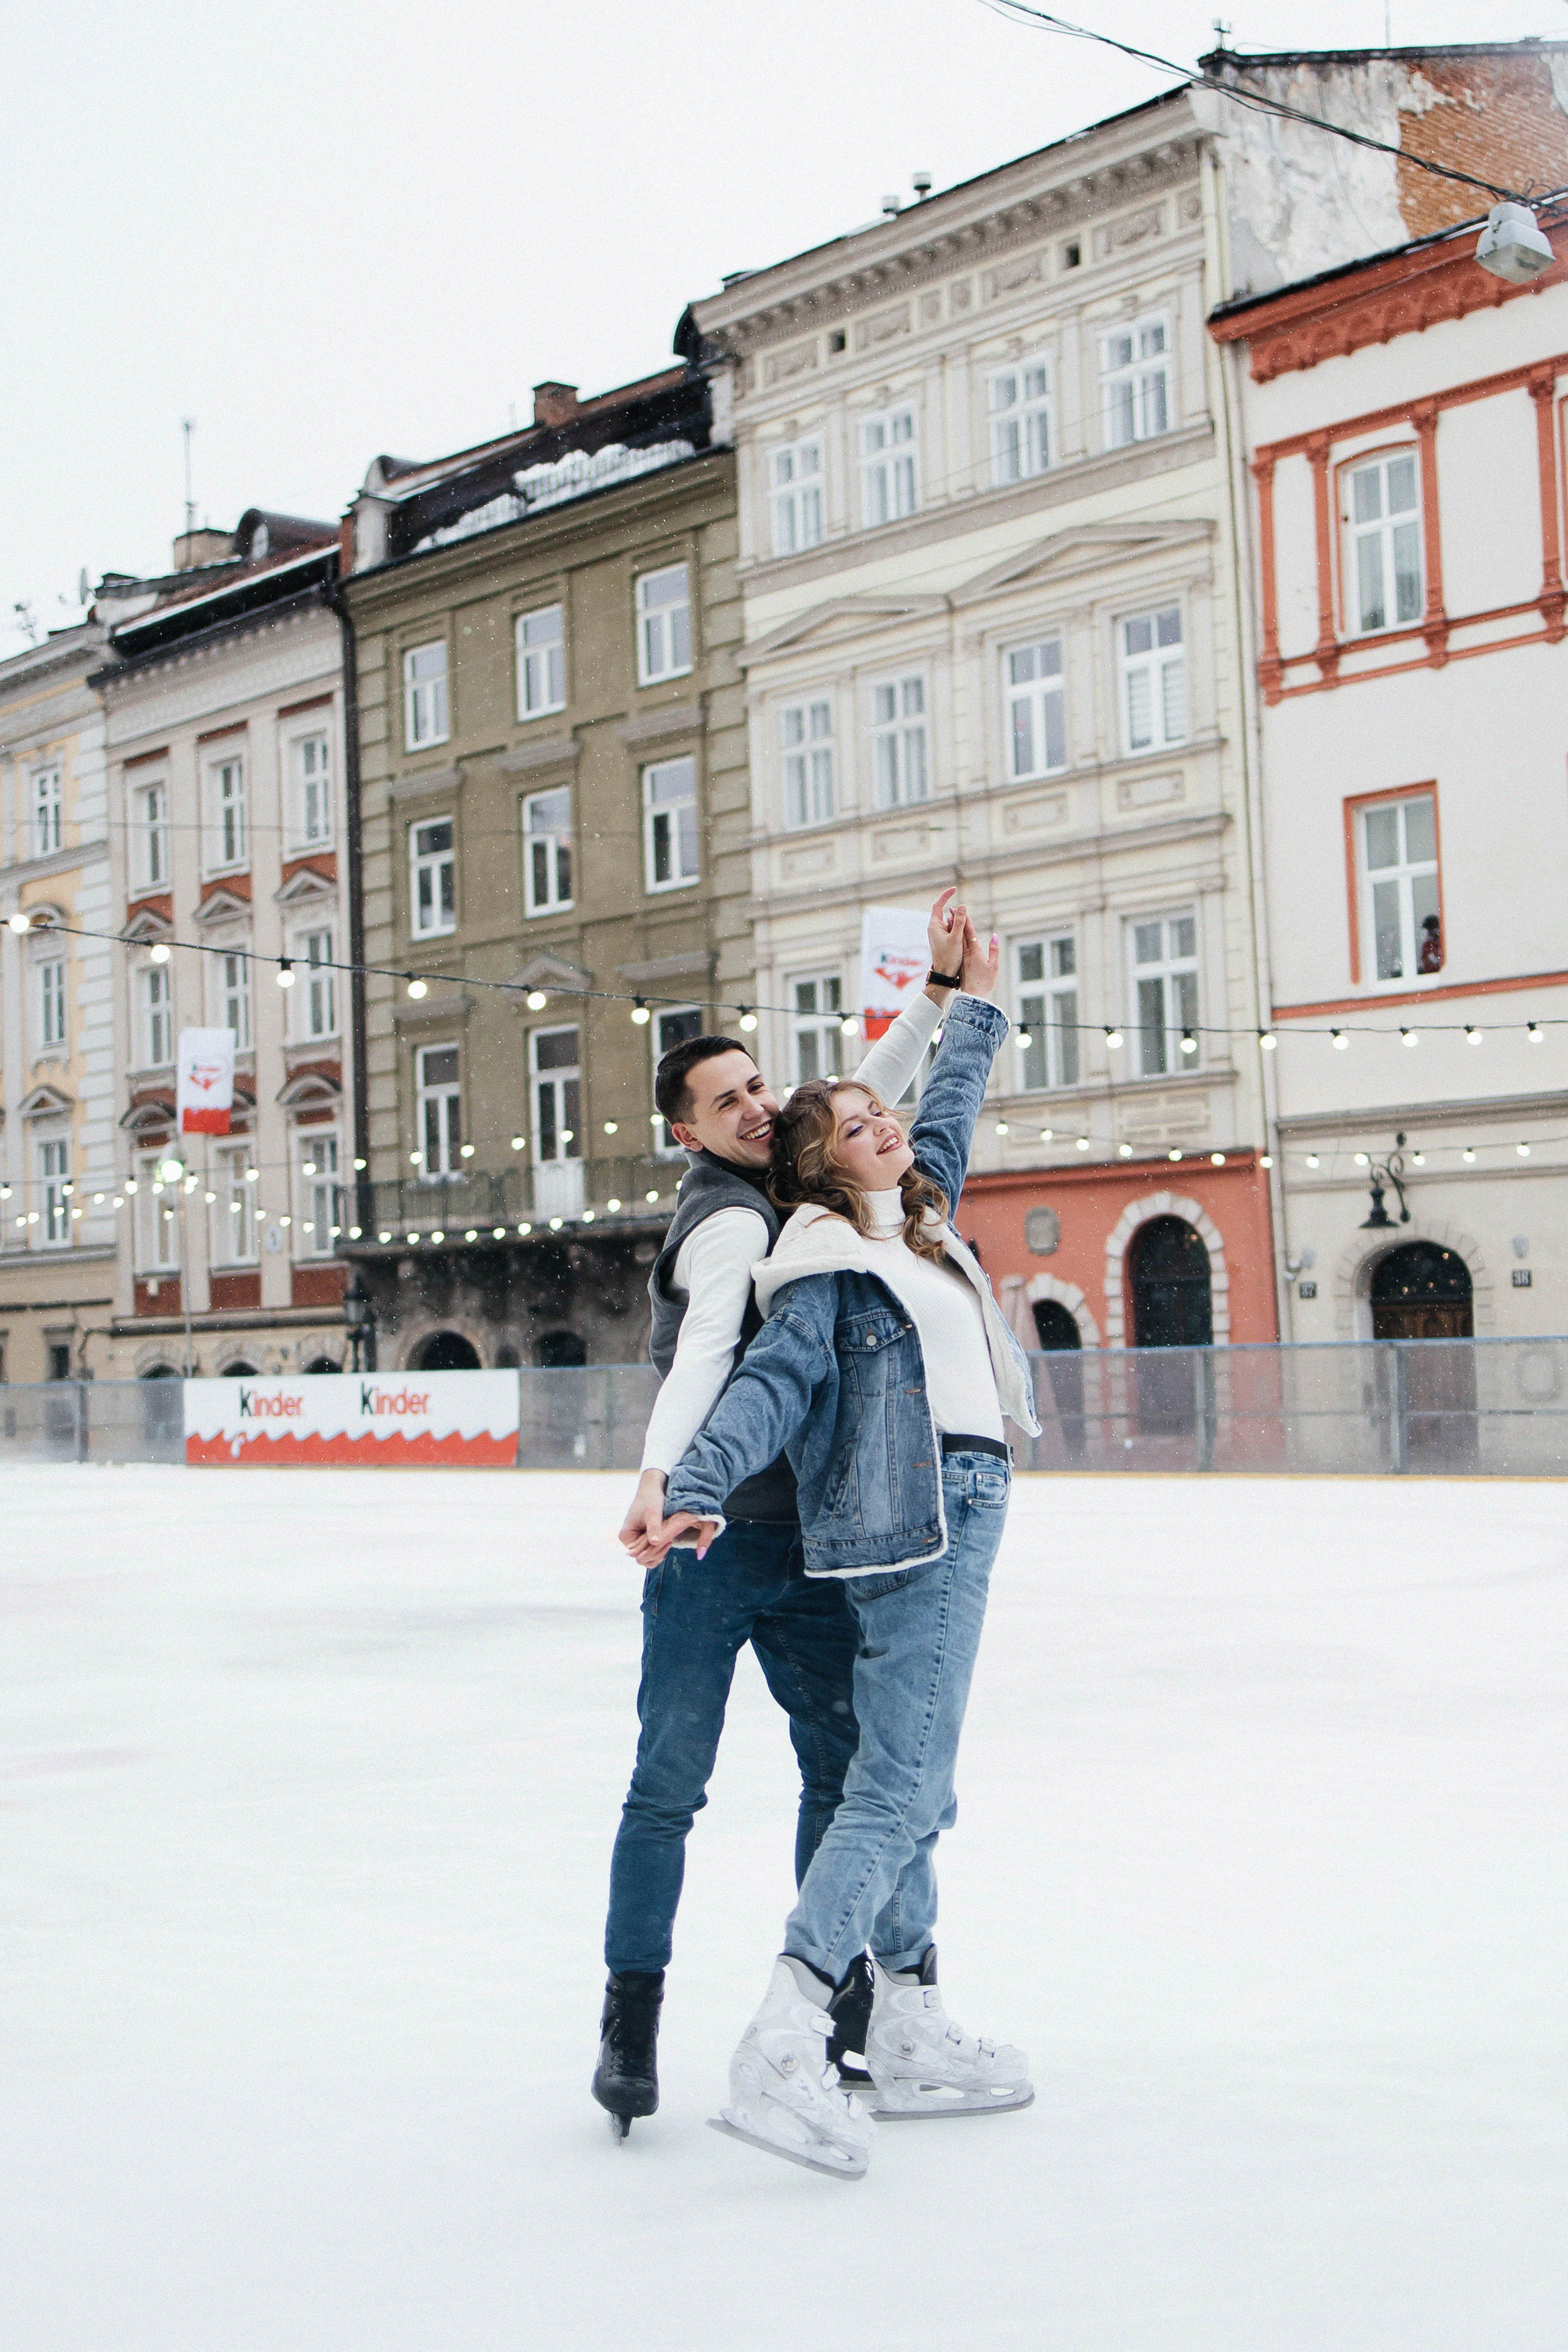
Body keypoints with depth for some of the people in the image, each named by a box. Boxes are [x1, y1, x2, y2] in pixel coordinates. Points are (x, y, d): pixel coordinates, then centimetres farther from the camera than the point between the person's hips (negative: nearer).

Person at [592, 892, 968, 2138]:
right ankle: (632, 2023, 0)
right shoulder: (728, 1220, -14)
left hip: (807, 1541, 8)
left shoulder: (784, 1187, 10)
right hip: (718, 1540, -8)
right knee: (669, 1786, -5)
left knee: (845, 1768, 9)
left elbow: (867, 1093, 24)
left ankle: (837, 2008, 18)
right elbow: (702, 1354, -31)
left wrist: (942, 988, 17)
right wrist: (659, 1478, -44)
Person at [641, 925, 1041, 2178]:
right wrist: (696, 1488, -35)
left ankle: (910, 2036, 20)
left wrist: (979, 1002, 41)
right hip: (913, 1526, -9)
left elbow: (949, 1108, 31)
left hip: (963, 1517, 9)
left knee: (912, 1787, 12)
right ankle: (781, 2050, -17)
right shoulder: (825, 1265, -9)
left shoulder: (923, 1219, 15)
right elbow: (769, 1383, -21)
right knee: (901, 1785, -15)